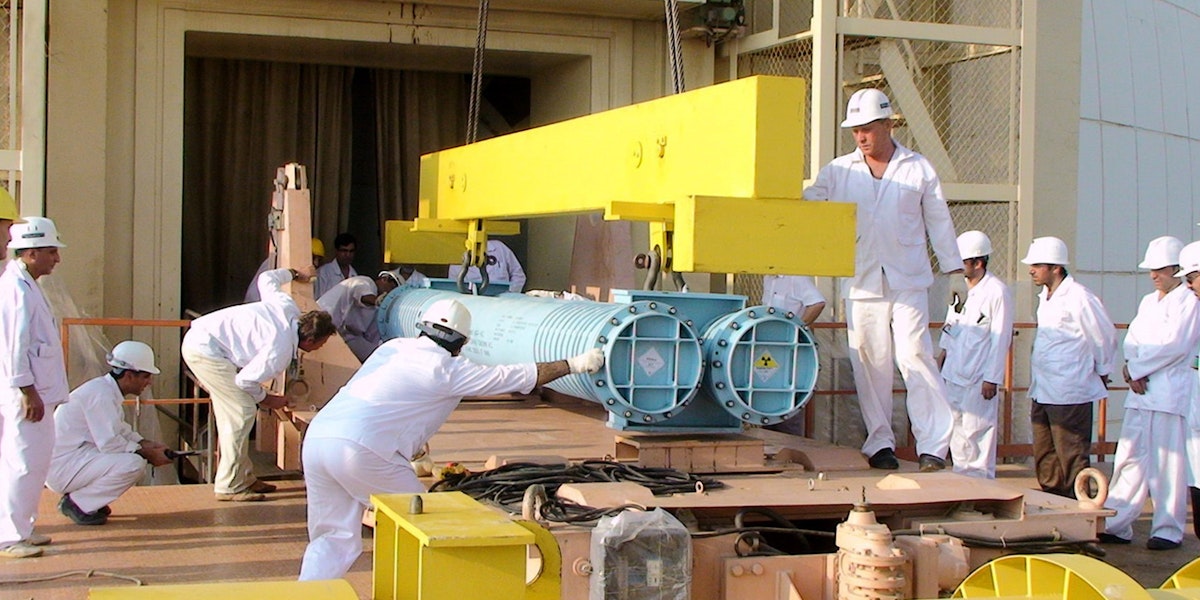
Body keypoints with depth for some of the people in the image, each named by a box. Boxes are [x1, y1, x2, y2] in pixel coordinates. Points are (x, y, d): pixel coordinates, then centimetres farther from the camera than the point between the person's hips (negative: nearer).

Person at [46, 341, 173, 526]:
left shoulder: (109, 390, 12)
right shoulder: (100, 394, -20)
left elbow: (121, 430, 21)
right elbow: (109, 443, -24)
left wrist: (147, 444, 4)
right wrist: (148, 454, -14)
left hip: (76, 457, 11)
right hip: (61, 467, -11)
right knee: (134, 464, -24)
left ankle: (76, 497, 11)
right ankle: (77, 503, -9)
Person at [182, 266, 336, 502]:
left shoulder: (287, 307, 2)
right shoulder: (280, 351, -21)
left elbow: (267, 278, 19)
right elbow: (246, 380, -17)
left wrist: (295, 274, 36)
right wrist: (266, 399, 2)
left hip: (199, 336, 10)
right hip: (205, 349, -10)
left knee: (232, 412, 13)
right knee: (242, 412, -9)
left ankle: (244, 478, 19)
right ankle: (229, 486, -4)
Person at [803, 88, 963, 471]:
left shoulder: (918, 169, 7)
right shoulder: (838, 171, 9)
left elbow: (939, 221, 11)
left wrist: (954, 271, 10)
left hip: (908, 281, -2)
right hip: (860, 282, 2)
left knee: (914, 356, -11)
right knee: (869, 363, 2)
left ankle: (933, 446, -7)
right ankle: (879, 443, 11)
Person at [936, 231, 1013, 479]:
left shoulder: (997, 292, -12)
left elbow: (1000, 338, -13)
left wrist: (992, 378, -14)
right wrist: (942, 354, 20)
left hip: (978, 377, -7)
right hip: (954, 374, 7)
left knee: (977, 431, -3)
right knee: (956, 429, 12)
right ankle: (961, 476, 23)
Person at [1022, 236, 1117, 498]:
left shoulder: (1079, 298, -15)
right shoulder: (1045, 296, 11)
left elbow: (1105, 337, -9)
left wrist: (1101, 371, 4)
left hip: (1070, 394, -9)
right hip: (1042, 392, 9)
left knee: (1072, 459, -3)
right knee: (1044, 459, 14)